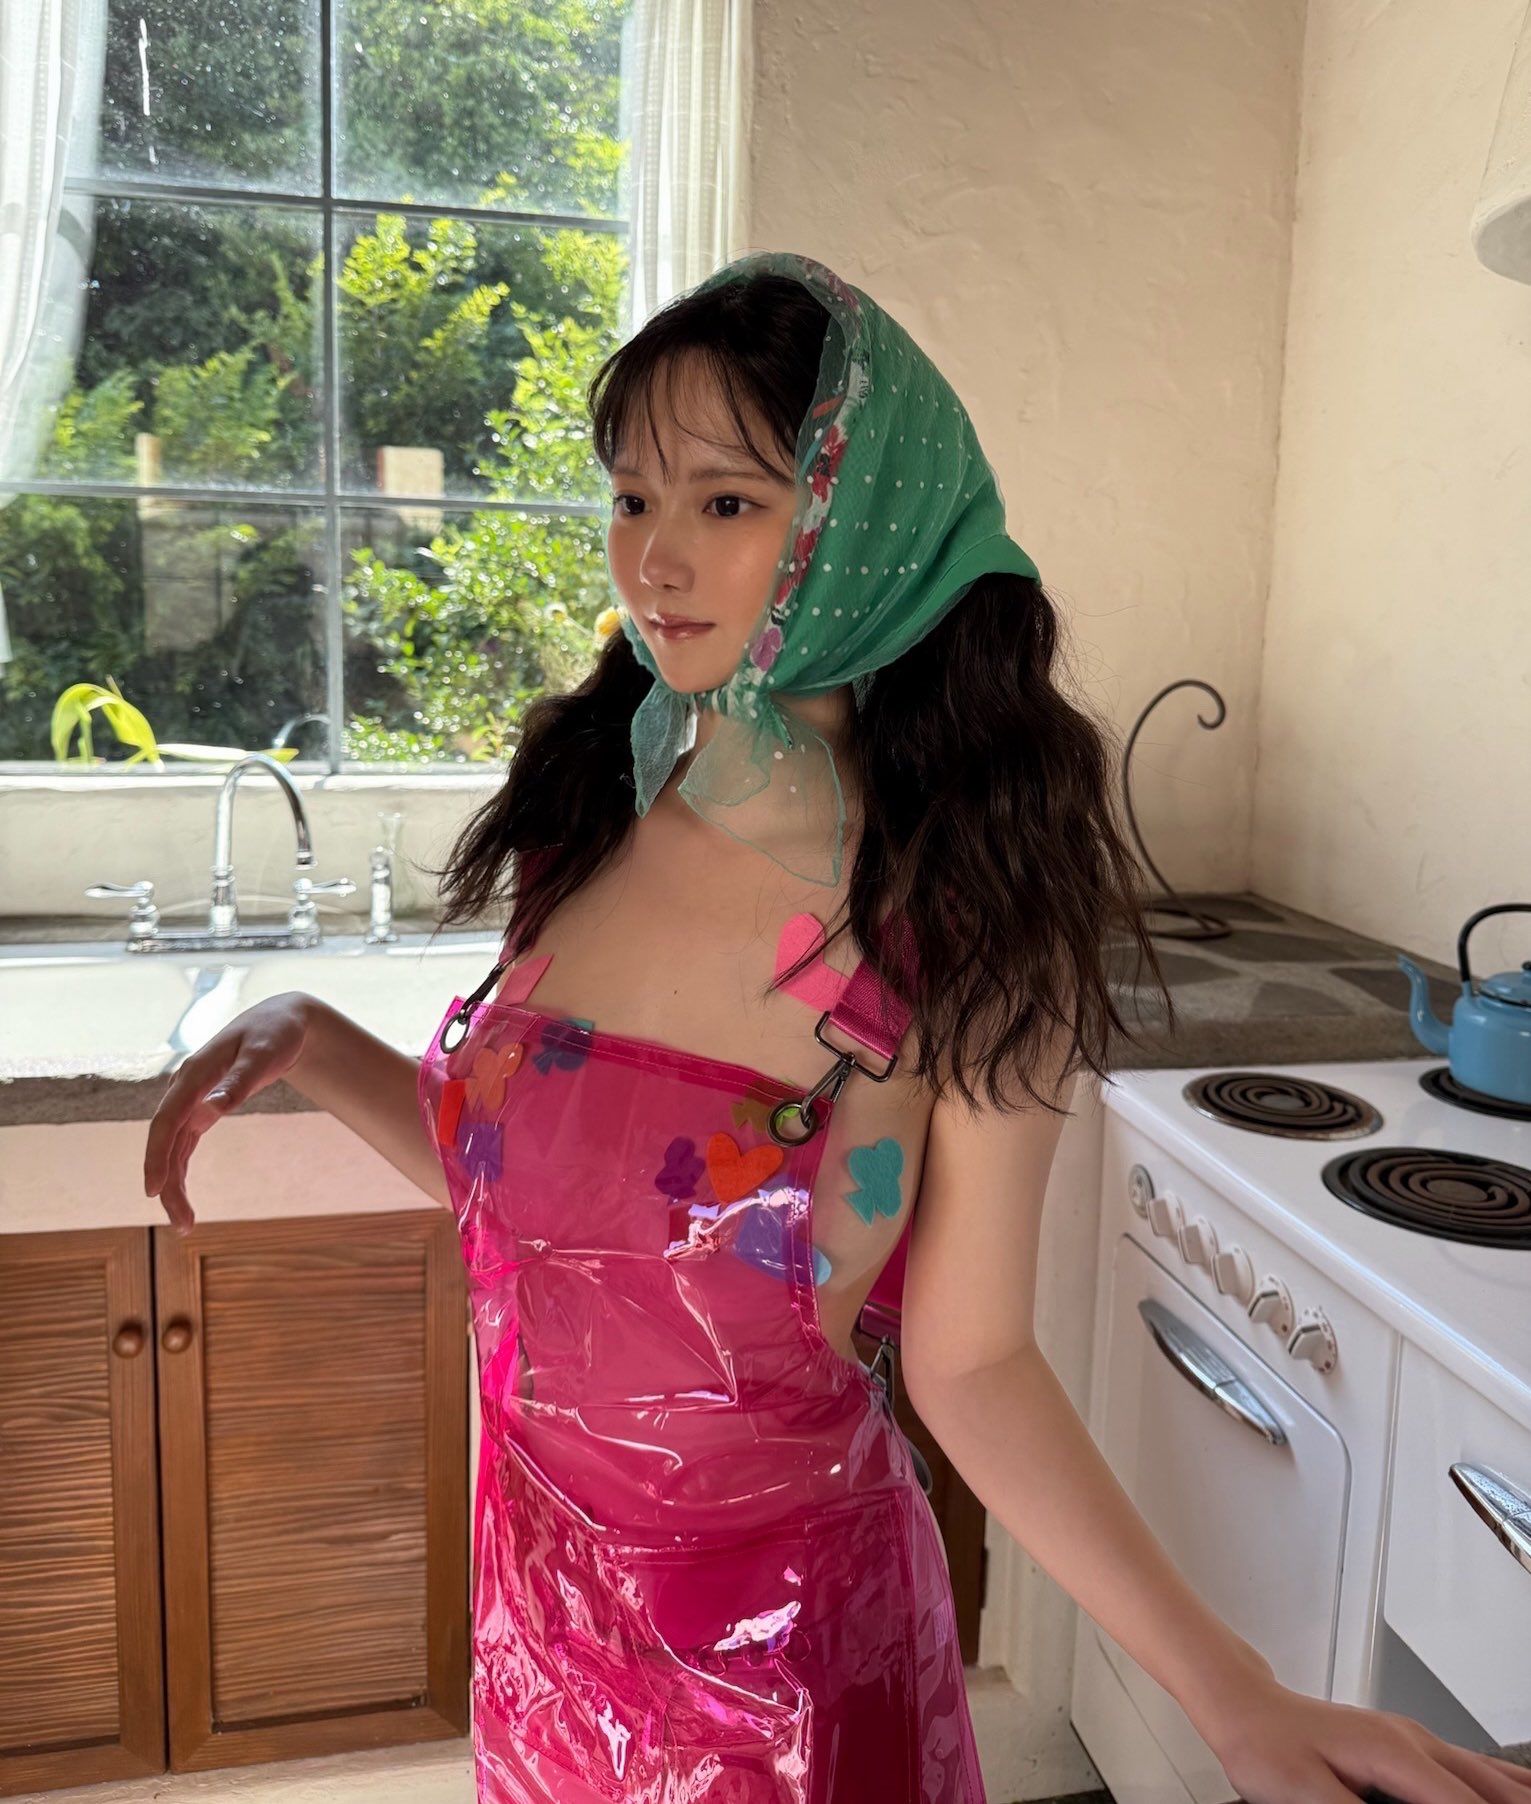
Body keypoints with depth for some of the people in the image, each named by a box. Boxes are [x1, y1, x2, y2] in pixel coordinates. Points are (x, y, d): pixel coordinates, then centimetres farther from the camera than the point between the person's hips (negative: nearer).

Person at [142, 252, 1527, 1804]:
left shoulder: (963, 927, -20)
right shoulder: (584, 817, -9)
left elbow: (971, 1362, -14)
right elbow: (506, 1168, 3)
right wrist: (316, 1047, -12)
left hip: (782, 1644, -4)